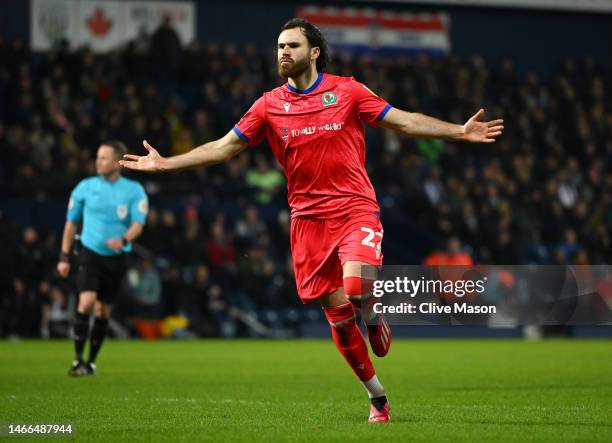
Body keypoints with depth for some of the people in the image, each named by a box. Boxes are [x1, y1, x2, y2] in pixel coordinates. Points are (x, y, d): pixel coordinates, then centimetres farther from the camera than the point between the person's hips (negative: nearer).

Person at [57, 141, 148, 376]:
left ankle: (91, 362, 20)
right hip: (90, 252, -1)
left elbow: (138, 224, -9)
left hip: (116, 257, 1)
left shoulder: (134, 191, 0)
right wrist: (64, 257, 5)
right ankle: (78, 360, -15)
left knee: (103, 311, 7)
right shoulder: (85, 187, 2)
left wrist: (124, 240, -30)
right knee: (86, 301, -20)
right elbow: (71, 222, 8)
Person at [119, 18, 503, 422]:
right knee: (338, 314, 1)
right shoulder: (269, 106, 7)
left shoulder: (346, 91, 2)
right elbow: (223, 148, 10)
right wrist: (164, 163, 3)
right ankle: (378, 397, 16)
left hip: (356, 209, -2)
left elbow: (405, 121, 4)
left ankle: (376, 317, 10)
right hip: (309, 219, 2)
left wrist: (459, 132, -6)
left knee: (356, 288, -28)